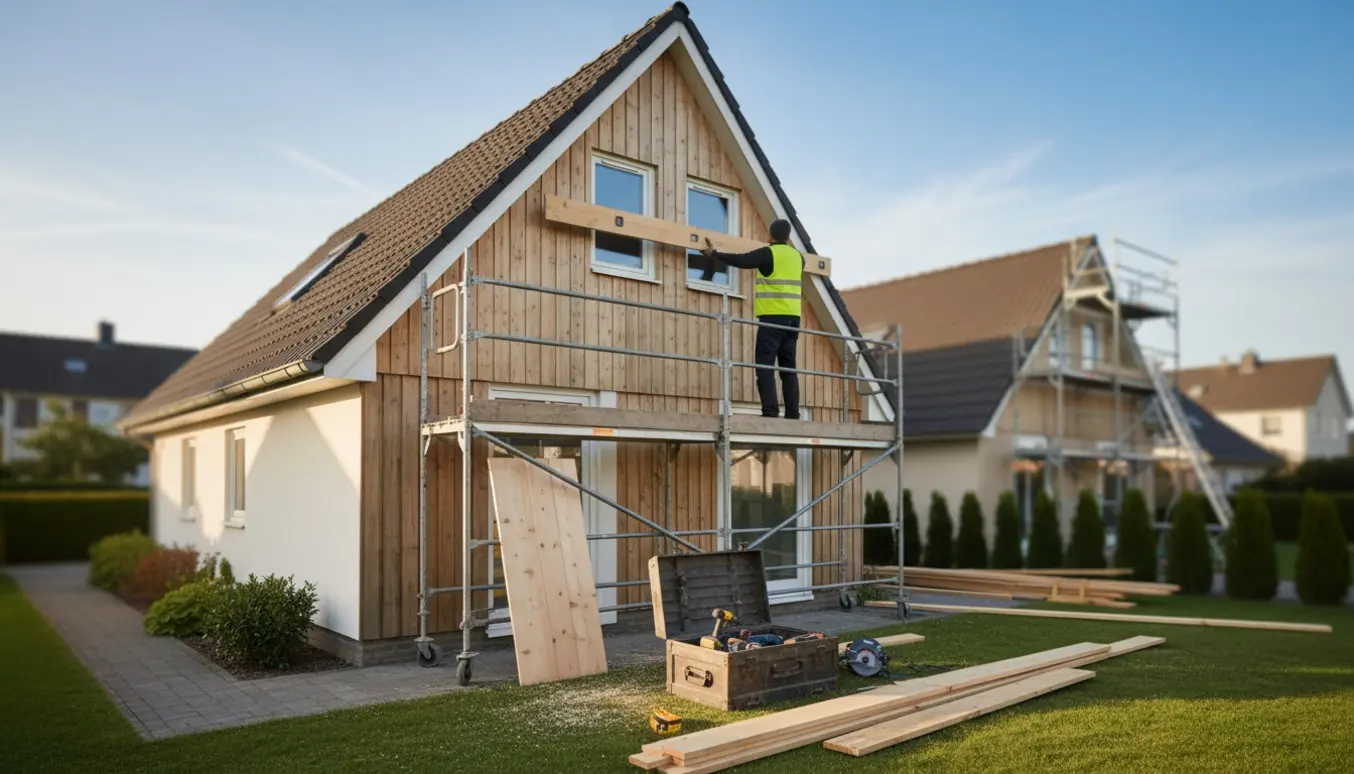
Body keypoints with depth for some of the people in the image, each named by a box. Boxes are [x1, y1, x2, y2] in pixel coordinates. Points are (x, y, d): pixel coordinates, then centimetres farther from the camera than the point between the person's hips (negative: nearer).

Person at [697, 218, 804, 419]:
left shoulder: (767, 253, -2)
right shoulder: (798, 257, 16)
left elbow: (741, 260, -4)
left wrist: (713, 253, 8)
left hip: (773, 317, -6)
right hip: (793, 317, 6)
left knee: (765, 365, -7)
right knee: (788, 368, 7)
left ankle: (770, 411, -17)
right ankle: (792, 415, 3)